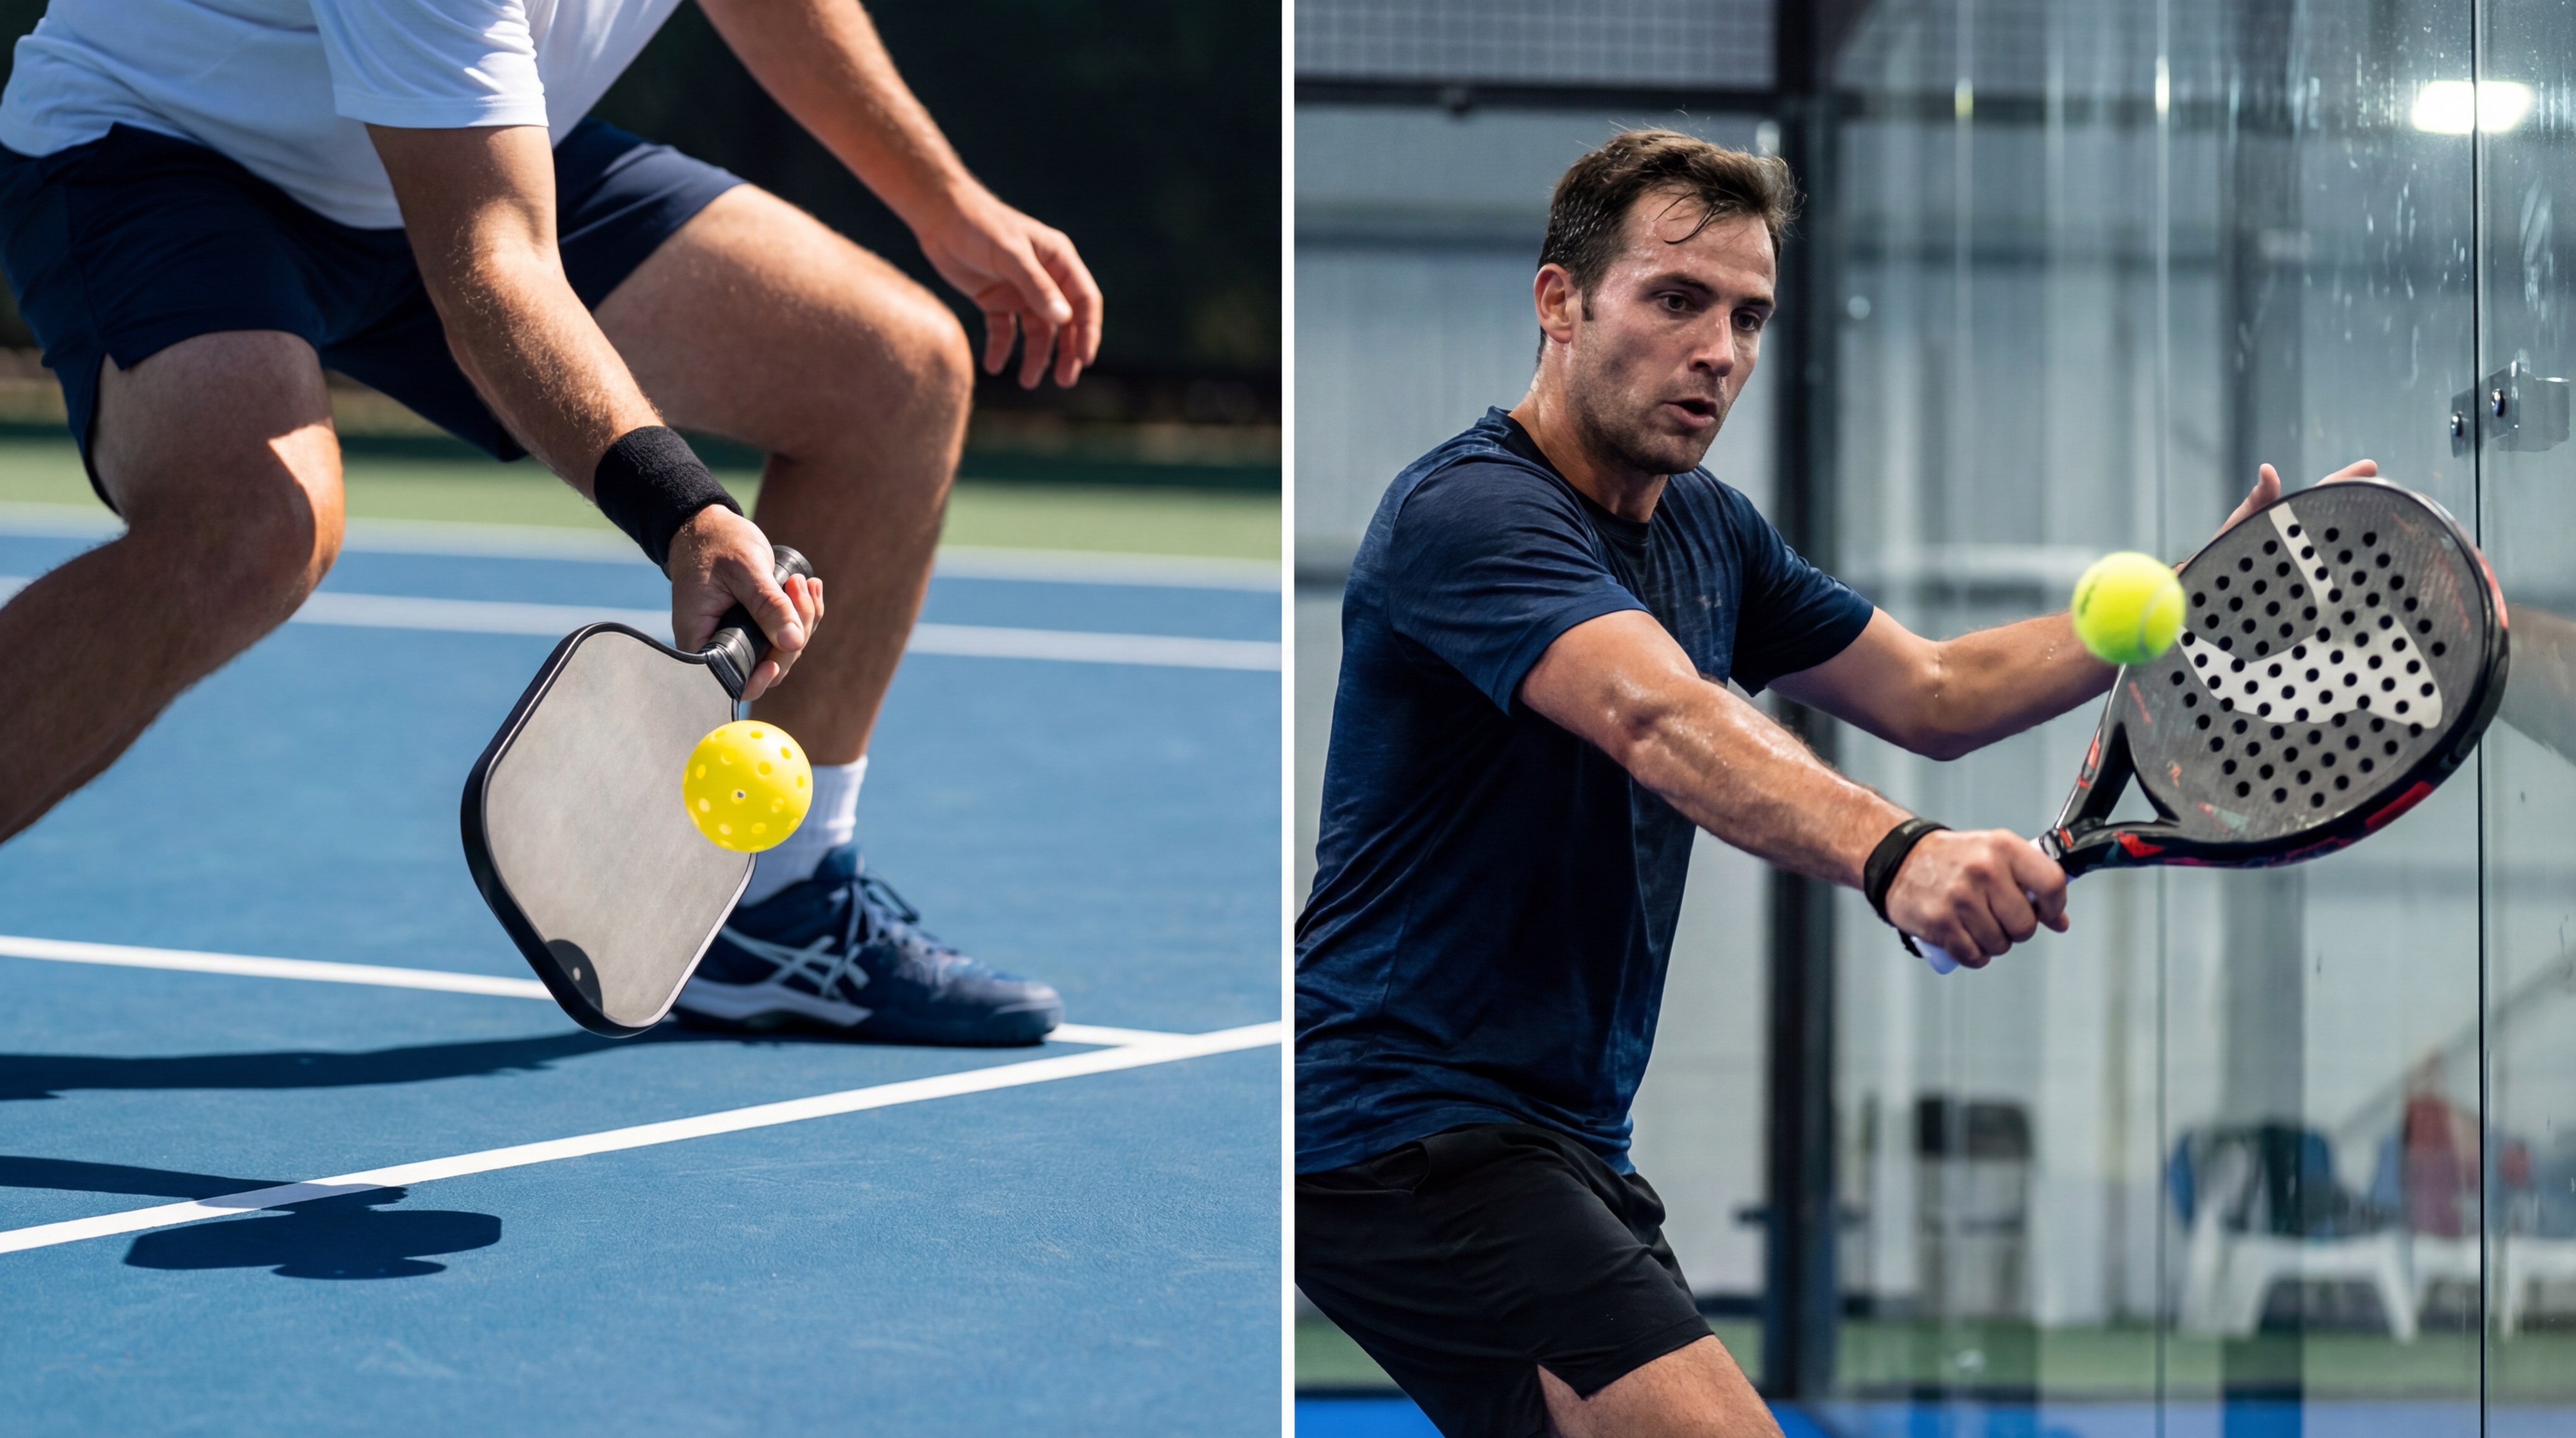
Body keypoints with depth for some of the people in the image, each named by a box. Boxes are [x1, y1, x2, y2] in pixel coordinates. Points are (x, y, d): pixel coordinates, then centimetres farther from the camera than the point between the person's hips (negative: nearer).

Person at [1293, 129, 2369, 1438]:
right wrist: (1891, 854, -52)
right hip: (1405, 1122, -10)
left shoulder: (1706, 531, 13)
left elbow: (1931, 694, 22)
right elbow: (1660, 720, -36)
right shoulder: (1468, 513, -18)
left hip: (1561, 1137, 10)